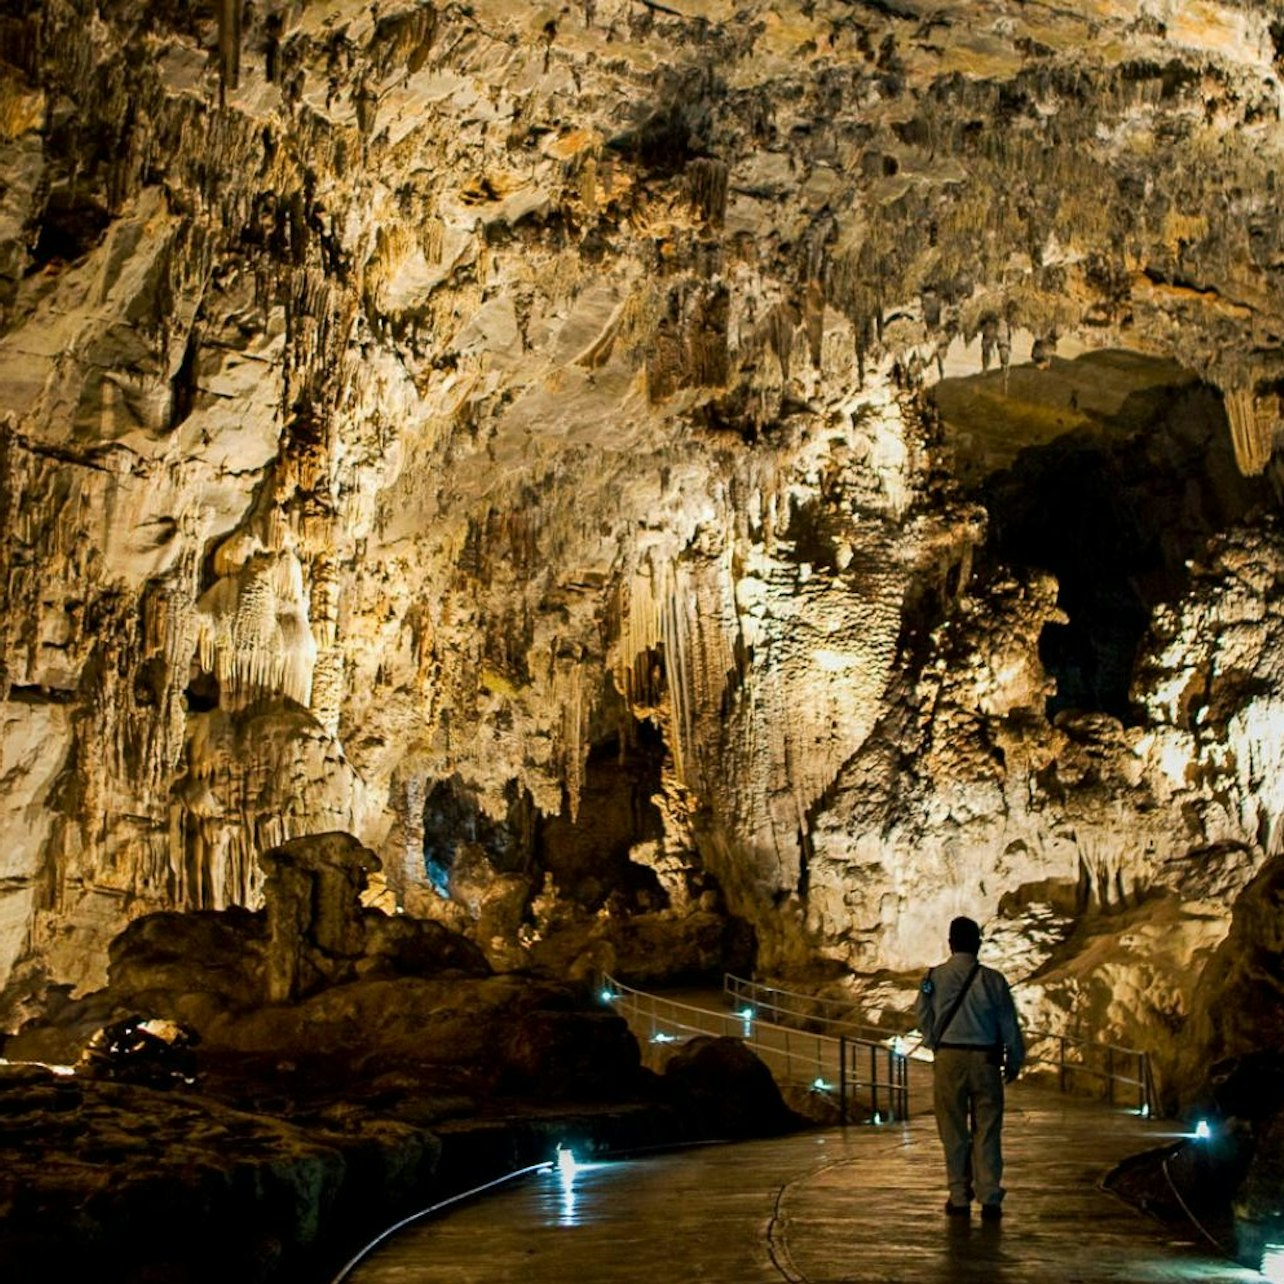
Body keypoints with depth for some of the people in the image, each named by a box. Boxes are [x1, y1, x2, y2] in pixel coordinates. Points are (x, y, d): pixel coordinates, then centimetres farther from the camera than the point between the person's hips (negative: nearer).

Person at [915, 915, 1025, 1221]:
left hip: (948, 1058, 0)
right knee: (987, 1132, 7)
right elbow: (1009, 1025, 2)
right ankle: (990, 1199, 5)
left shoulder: (934, 977, -3)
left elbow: (924, 1021, 7)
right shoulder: (992, 979, -4)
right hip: (986, 1059, 0)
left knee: (954, 1133, 9)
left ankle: (960, 1198, 13)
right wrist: (1014, 1061, 17)